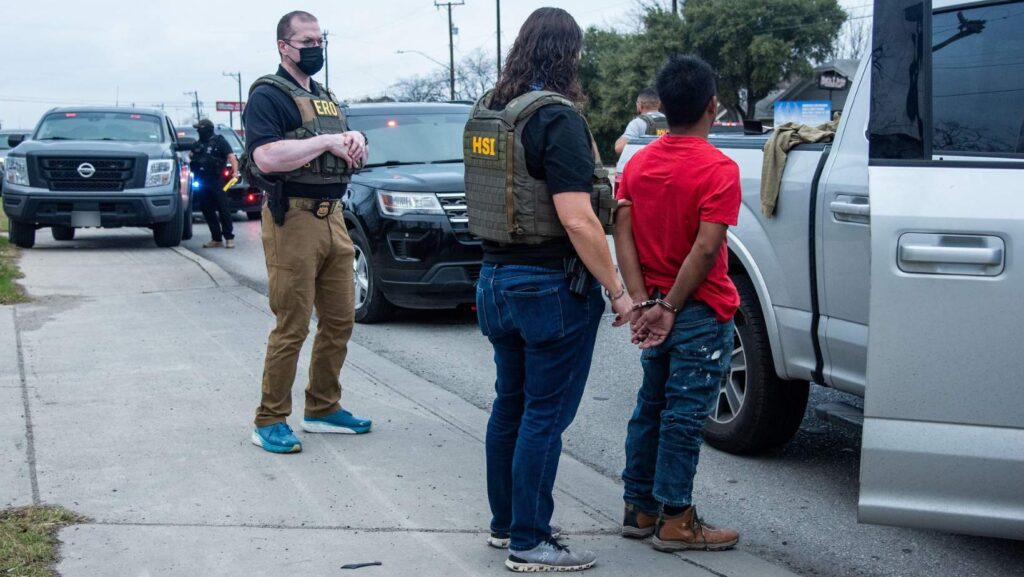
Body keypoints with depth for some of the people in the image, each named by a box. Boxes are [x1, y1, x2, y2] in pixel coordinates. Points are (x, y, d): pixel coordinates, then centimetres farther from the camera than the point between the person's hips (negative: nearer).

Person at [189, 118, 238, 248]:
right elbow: (192, 160, 23)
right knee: (208, 211, 6)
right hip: (202, 182, 6)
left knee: (223, 209, -5)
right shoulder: (198, 144, 18)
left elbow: (231, 156, -10)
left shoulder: (219, 141, 0)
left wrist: (235, 171, -24)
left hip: (216, 181, -6)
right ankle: (216, 238, 12)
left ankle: (229, 237, -2)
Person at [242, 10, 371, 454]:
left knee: (340, 321, 11)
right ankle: (270, 422, 5)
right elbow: (266, 157, -22)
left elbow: (351, 159, 24)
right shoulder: (268, 96, -6)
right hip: (293, 221, -8)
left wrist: (355, 142, 1)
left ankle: (323, 409, 24)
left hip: (333, 218, 8)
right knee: (291, 329, -5)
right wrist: (326, 140, -17)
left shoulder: (326, 98, 21)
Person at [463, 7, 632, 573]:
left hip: (496, 276, 8)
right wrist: (617, 291, -15)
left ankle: (504, 523, 29)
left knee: (510, 404, 18)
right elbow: (577, 219, -23)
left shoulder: (485, 111, 7)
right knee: (545, 414, 2)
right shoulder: (556, 117, -18)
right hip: (551, 285, -8)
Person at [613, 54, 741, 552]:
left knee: (651, 407, 16)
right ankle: (675, 521, 8)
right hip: (701, 314, -7)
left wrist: (643, 303, -8)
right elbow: (705, 249, -21)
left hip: (653, 311, 7)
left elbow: (623, 235, -2)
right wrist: (670, 310, -15)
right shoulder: (717, 169, -14)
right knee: (685, 414, 0)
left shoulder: (638, 163, 5)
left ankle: (639, 509, 23)